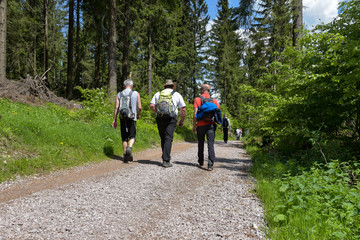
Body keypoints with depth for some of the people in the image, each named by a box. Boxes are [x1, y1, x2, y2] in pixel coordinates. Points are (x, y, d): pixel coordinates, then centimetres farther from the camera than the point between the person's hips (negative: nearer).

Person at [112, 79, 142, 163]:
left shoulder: (119, 94, 8)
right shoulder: (136, 94, 4)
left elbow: (116, 107, 1)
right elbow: (139, 107, 0)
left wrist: (114, 120, 3)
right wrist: (138, 115, 20)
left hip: (122, 118, 2)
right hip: (132, 118, -2)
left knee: (124, 137, 10)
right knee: (132, 136, 3)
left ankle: (125, 156, 11)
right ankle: (129, 148, -25)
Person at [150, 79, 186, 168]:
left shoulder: (158, 94, 15)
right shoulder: (177, 95, 9)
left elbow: (152, 106, 3)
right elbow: (183, 109, 4)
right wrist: (182, 121, 14)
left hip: (160, 118, 3)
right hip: (171, 119, -3)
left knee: (163, 139, 14)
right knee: (168, 139, -6)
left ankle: (165, 157, 23)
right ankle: (166, 161, -13)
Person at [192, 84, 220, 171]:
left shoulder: (197, 99, 0)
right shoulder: (214, 100, 8)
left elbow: (195, 114, -7)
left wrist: (194, 126, -2)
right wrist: (215, 122, 14)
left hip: (201, 125, -1)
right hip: (211, 125, 1)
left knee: (200, 144, 15)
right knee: (211, 144, -5)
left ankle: (201, 162, 26)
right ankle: (210, 164, -17)